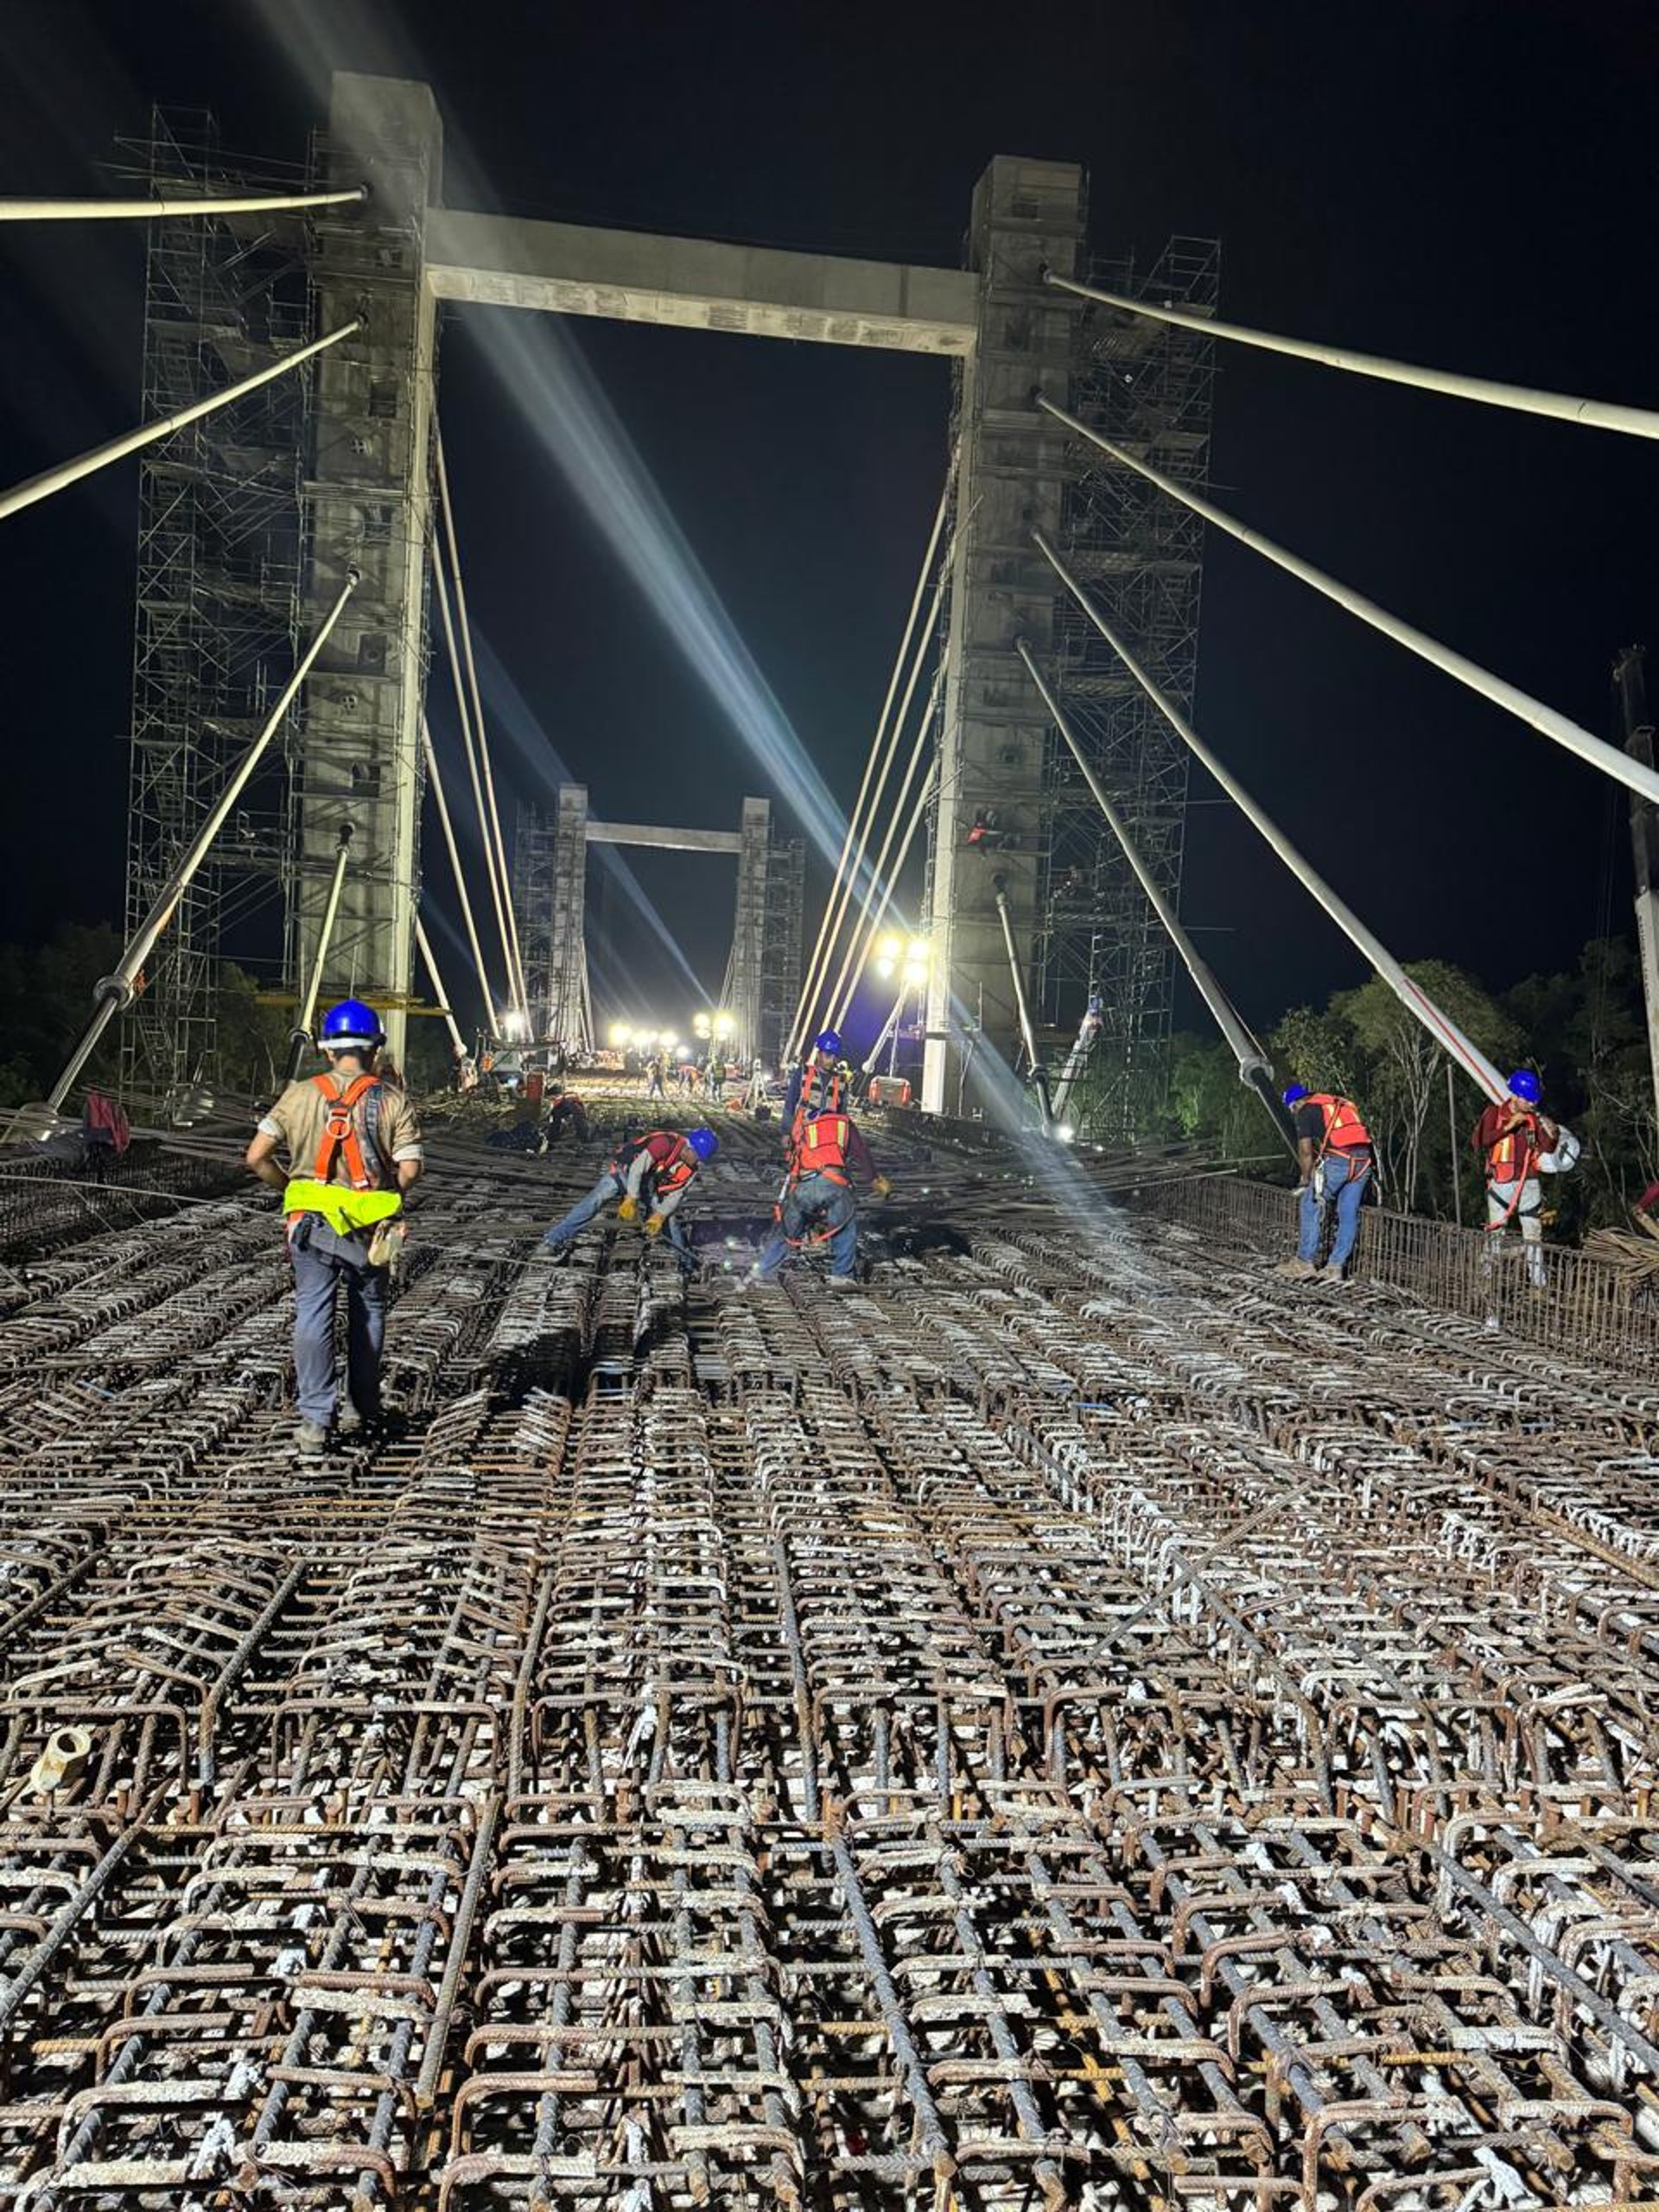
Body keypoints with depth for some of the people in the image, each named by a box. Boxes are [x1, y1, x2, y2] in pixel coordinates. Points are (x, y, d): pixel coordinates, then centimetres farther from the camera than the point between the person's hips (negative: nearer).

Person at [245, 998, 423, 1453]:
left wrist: (290, 1189, 14)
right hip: (369, 1225, 0)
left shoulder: (300, 1095, 0)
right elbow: (410, 1170, -11)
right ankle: (364, 1410, 25)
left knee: (313, 1314, 3)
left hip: (312, 1220, 0)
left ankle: (315, 1419, -3)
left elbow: (257, 1157, -3)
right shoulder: (393, 1101, -4)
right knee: (368, 1314, 15)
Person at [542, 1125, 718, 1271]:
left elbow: (674, 1196, -10)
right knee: (596, 1200, -20)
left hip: (650, 1185, 6)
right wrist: (631, 1200, -38)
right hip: (626, 1171, -6)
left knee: (670, 1216, -2)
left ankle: (686, 1259, 14)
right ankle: (555, 1238, -22)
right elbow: (637, 1167, -35)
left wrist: (659, 1216, -24)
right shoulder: (667, 1142, -32)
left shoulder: (690, 1169, -11)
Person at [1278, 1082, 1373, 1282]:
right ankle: (1336, 1267, 12)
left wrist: (1307, 1179, 17)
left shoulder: (1306, 1111, 8)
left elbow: (1305, 1150, 2)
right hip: (1364, 1159, 6)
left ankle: (1305, 1262, 10)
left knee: (1312, 1206, 7)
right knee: (1349, 1214, 10)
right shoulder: (1342, 1104, 28)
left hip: (1337, 1160, -6)